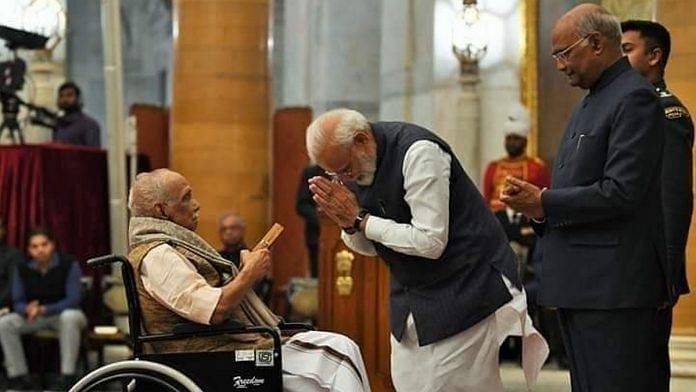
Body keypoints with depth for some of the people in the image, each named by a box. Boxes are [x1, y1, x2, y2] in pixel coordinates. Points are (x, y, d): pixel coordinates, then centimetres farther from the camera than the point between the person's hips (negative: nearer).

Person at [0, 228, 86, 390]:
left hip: (64, 313, -4)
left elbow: (73, 300, -20)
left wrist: (43, 310, -33)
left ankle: (67, 377, -36)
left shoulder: (69, 264, -14)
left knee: (70, 317, -40)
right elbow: (17, 302, -2)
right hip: (34, 318, 4)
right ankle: (19, 377, -15)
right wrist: (28, 309, -28)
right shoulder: (22, 269, -3)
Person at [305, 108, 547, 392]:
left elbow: (430, 242, -26)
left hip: (463, 291, -8)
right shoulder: (358, 163, 2)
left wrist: (360, 219, -20)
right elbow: (370, 247, 11)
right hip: (411, 300, 8)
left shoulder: (418, 152, -22)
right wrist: (348, 223, -11)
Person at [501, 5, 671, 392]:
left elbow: (620, 193, -20)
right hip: (581, 286, 10)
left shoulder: (635, 99, -12)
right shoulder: (591, 102, 19)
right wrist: (538, 208, 3)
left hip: (616, 287, -10)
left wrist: (544, 203, -12)